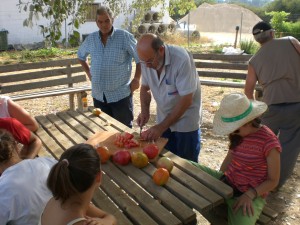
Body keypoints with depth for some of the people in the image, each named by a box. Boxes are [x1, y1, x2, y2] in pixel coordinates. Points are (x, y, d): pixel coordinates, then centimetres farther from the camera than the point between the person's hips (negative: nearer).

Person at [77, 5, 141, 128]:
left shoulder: (125, 37, -8)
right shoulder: (91, 39, 5)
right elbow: (81, 56, 23)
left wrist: (136, 79, -9)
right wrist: (89, 73, 13)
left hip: (121, 94, -4)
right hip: (98, 95, 5)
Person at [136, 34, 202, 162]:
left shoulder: (182, 59, -29)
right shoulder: (147, 59, -11)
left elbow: (186, 100, -26)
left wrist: (161, 127, -24)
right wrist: (144, 111, -11)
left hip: (185, 121, -5)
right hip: (163, 119, 5)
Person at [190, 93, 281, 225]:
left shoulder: (269, 143, -20)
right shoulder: (236, 135, -1)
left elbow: (273, 181, -13)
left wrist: (249, 195, -23)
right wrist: (218, 179, 1)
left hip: (251, 195, -6)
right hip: (226, 183, 6)